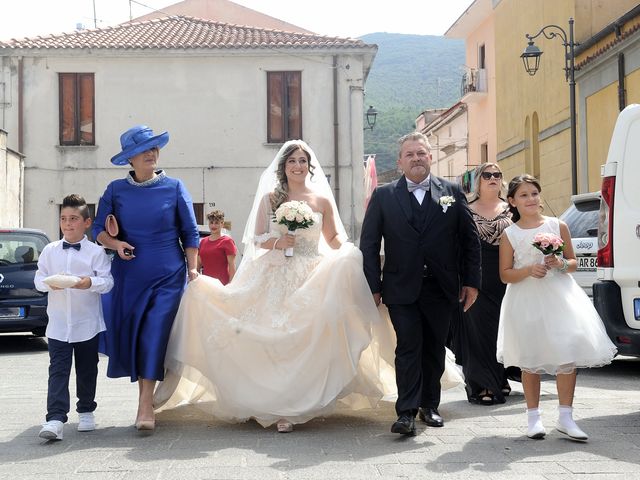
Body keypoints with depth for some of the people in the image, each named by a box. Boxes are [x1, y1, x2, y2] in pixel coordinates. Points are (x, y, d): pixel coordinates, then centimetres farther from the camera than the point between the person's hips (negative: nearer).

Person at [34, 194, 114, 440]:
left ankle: (86, 411, 30)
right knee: (58, 370, -6)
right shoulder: (49, 251, 5)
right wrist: (49, 283, -15)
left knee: (87, 369, 12)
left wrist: (90, 282, -26)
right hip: (58, 323, 1)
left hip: (87, 323, -1)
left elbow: (108, 281, -7)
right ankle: (55, 419, -12)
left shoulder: (96, 252, -3)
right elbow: (38, 279, 6)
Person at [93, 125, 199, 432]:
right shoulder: (116, 190, 4)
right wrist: (116, 244, -13)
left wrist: (192, 268, -1)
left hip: (168, 276, -2)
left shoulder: (174, 188, 2)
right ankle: (144, 390, 24)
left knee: (155, 335, -9)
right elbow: (99, 229, 7)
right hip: (128, 275, 2)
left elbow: (189, 233, 5)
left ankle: (145, 405, -7)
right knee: (129, 335, 6)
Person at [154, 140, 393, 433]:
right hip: (275, 279, 0)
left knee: (304, 339, -6)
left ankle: (292, 407, 8)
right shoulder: (270, 197, 7)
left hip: (312, 281, 0)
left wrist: (348, 254, -9)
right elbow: (257, 239, 6)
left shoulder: (322, 200, 8)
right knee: (276, 339, -6)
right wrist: (277, 242, -14)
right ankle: (281, 407, 2)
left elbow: (335, 239, 12)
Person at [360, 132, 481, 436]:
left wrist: (471, 282, 3)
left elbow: (470, 240, 7)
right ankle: (407, 412, -6)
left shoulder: (452, 193, 6)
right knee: (408, 349, -7)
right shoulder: (383, 196, 3)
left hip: (441, 289, 2)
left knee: (434, 350, 10)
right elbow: (369, 244, 3)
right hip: (402, 289, -2)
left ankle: (430, 405, 23)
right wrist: (374, 286, -2)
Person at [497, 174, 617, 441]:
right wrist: (529, 270, -15)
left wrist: (560, 264, -11)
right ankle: (533, 417, 17)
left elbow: (573, 263, 11)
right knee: (530, 360, 5)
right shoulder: (510, 235, 2)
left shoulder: (558, 226, 5)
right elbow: (505, 274, 1)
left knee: (567, 355, -6)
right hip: (526, 300, -1)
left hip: (559, 296, 1)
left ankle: (565, 417, 3)